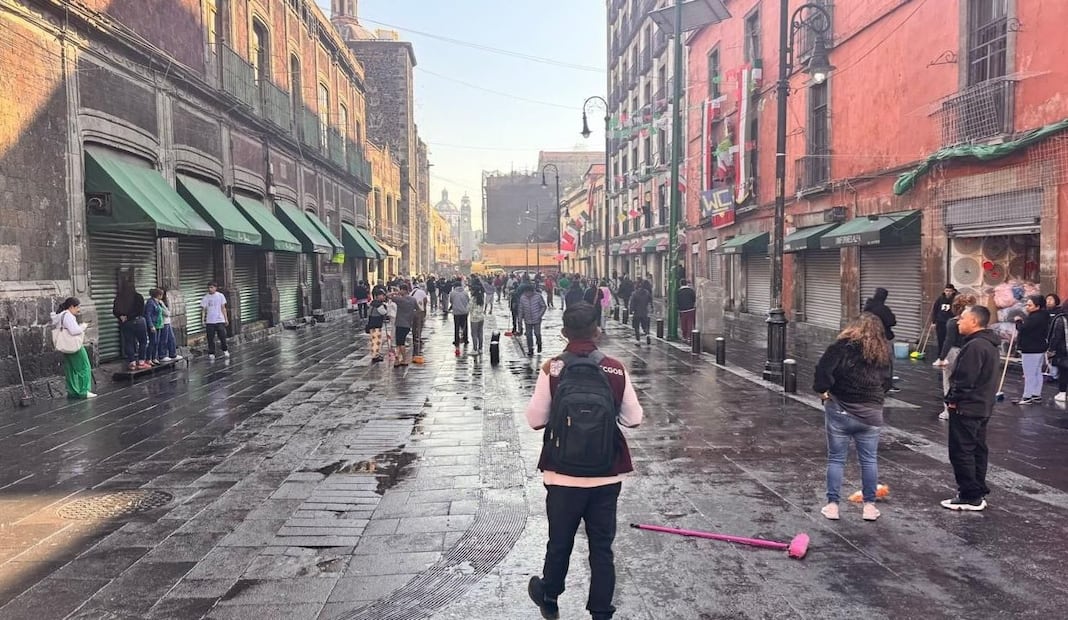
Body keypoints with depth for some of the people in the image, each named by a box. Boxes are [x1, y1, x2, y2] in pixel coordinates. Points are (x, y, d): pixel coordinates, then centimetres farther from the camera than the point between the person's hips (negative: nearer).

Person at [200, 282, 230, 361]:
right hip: (209, 321, 1)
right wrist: (203, 320, -5)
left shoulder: (220, 296, 4)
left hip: (220, 320, 0)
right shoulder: (205, 298, 3)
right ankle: (211, 353, 8)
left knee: (222, 336, -3)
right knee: (210, 338, 0)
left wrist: (226, 318, 5)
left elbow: (223, 308, 7)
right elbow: (203, 309, 4)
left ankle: (225, 350, 16)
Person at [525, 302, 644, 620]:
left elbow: (535, 420, -7)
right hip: (607, 475, 0)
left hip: (563, 474, 0)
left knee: (559, 541, 19)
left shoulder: (551, 369, -12)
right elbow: (634, 418, -2)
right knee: (602, 546, 13)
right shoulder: (616, 370, -9)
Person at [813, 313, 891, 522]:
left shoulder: (843, 345, -10)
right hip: (871, 413, 3)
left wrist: (822, 391, -6)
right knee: (869, 460, 13)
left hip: (840, 411, -3)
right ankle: (869, 506, 20)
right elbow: (886, 382, 11)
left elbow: (823, 368, -20)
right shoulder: (883, 352, 4)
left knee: (836, 459, 6)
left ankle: (832, 505, 10)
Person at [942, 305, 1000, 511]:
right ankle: (978, 492, 25)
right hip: (983, 407, 11)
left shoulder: (975, 346, -23)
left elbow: (965, 379, -25)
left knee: (961, 453, -3)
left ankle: (970, 497, 2)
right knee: (978, 450, 16)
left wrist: (952, 399, -11)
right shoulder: (991, 344, 12)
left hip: (966, 408, -11)